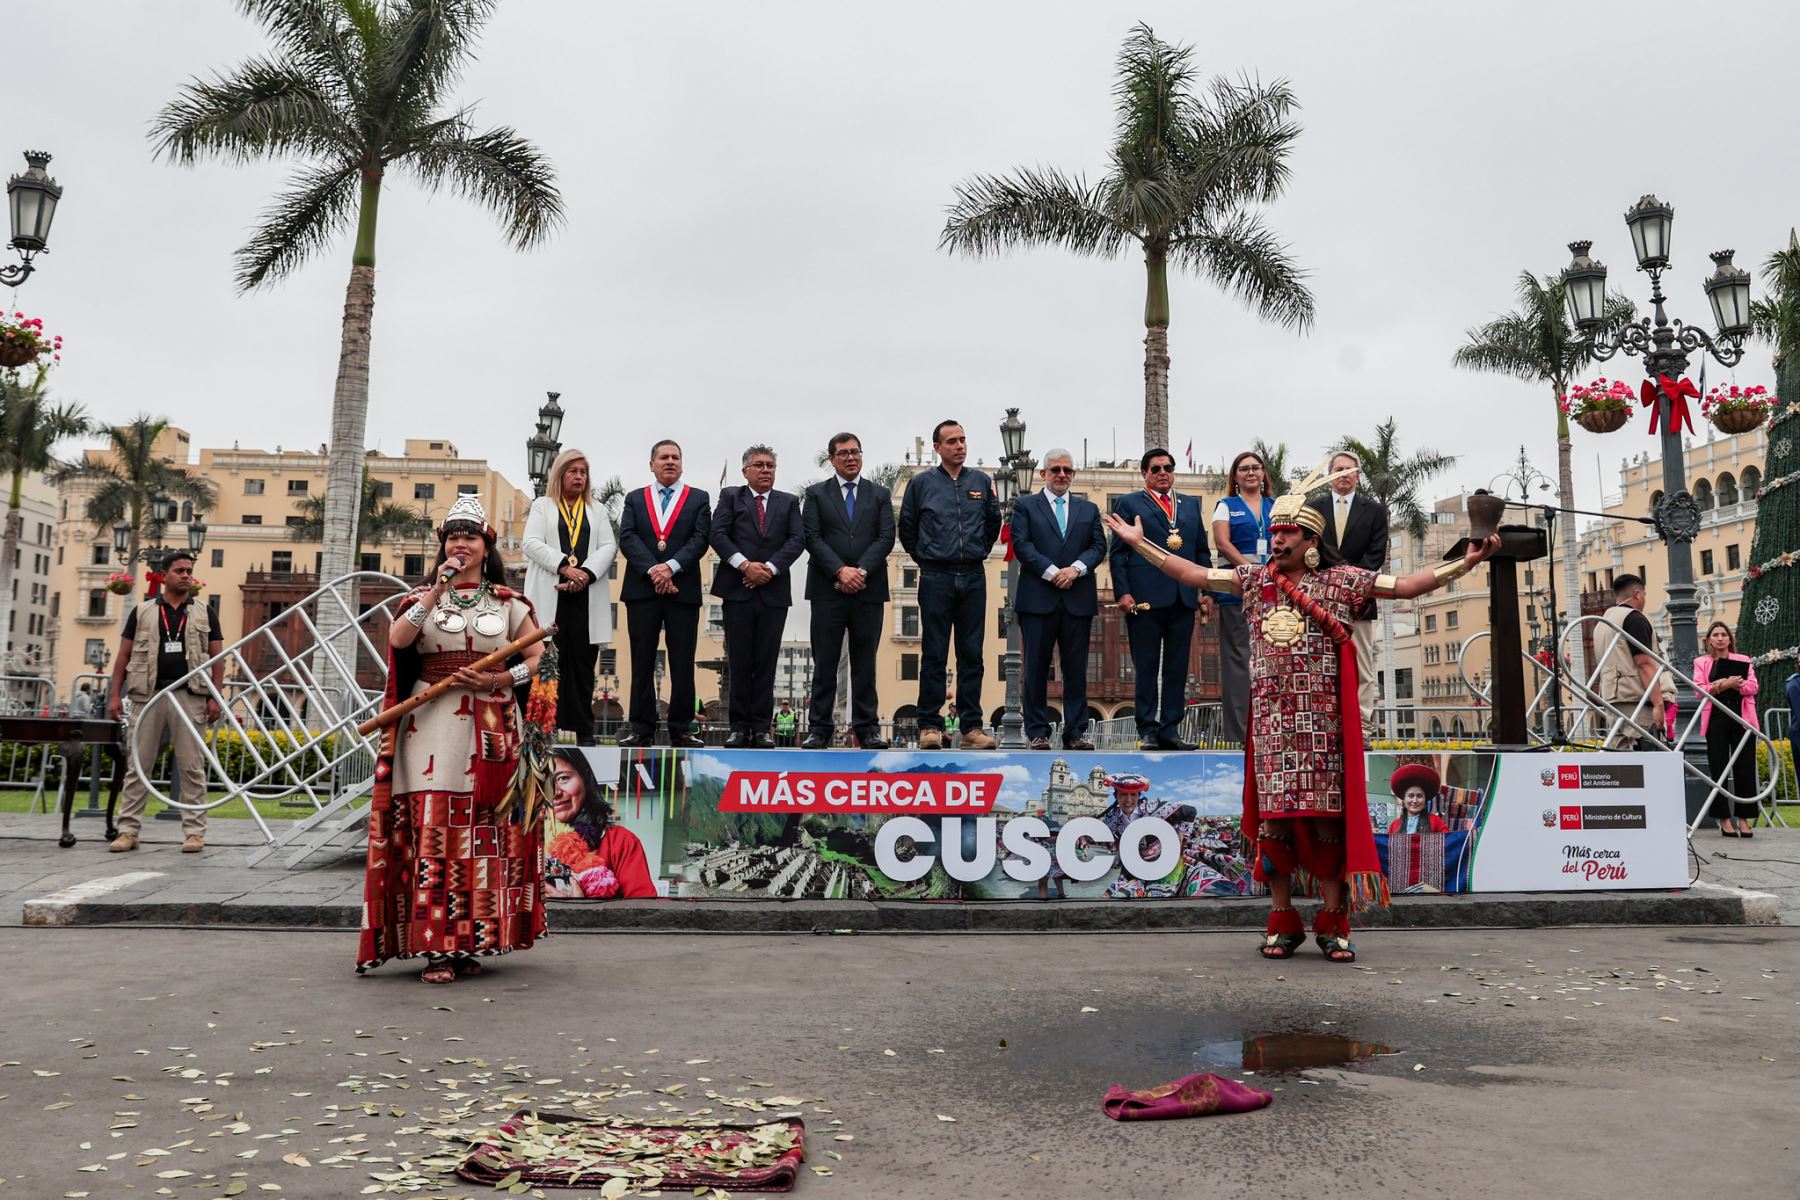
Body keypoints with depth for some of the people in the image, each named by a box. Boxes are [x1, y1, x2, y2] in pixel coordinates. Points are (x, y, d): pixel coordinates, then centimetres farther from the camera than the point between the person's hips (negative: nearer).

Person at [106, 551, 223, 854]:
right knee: (138, 765, 2)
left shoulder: (203, 614, 12)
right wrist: (115, 694, 2)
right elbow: (124, 655, 11)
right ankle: (128, 830, 8)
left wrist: (215, 697, -1)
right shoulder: (142, 611, 12)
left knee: (192, 767, -1)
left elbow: (217, 658, 9)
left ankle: (194, 832, 3)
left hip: (189, 696, 0)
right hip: (148, 695, 1)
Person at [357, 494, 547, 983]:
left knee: (483, 835, -1)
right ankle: (436, 948, -4)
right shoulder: (421, 597, 12)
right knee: (432, 832, -7)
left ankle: (472, 942, 8)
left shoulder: (508, 602, 11)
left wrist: (499, 679, -6)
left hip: (490, 732, 0)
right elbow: (397, 640, -7)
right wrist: (437, 590, -9)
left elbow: (539, 657, 8)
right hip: (431, 729, 0)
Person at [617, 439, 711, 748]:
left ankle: (681, 730, 5)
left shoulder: (698, 499, 11)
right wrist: (652, 570, -13)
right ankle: (642, 729, 7)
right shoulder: (634, 499, 14)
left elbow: (700, 539, -1)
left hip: (683, 590, -1)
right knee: (642, 662, 2)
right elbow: (627, 538, 1)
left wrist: (671, 566, -15)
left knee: (682, 664, 0)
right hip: (642, 590, 1)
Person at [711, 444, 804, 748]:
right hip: (738, 590, -1)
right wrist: (745, 565, -14)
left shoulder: (788, 503, 15)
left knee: (767, 663, 1)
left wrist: (770, 567, -12)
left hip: (774, 591, 1)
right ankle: (739, 728, 5)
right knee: (739, 663, 0)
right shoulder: (730, 497, 11)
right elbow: (718, 535, -2)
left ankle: (761, 728, 5)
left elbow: (796, 540, 2)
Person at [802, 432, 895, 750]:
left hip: (868, 590, 1)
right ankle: (820, 729, 4)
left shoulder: (880, 494, 13)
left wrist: (861, 571, -11)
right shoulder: (816, 494, 9)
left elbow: (886, 538, 2)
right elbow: (812, 537, -1)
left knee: (865, 663, 4)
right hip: (827, 590, -1)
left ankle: (867, 728, 8)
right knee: (824, 662, 1)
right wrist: (840, 571, -13)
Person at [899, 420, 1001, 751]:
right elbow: (907, 529, 10)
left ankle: (972, 727, 7)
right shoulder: (921, 483, 2)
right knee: (934, 655, -1)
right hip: (936, 579, -2)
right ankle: (930, 726, 4)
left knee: (972, 655, 4)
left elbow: (993, 523, 19)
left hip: (974, 577, 2)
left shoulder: (982, 481, 8)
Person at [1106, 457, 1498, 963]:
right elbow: (1194, 574, 13)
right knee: (1272, 815, 3)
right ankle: (1283, 922, 12)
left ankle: (1333, 924, 8)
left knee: (1328, 816, -2)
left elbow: (1406, 586, -2)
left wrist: (1466, 562, -11)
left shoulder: (1340, 581, 3)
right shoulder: (1254, 581, 11)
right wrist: (1139, 543, 12)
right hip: (1271, 719, 3)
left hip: (1322, 721, -2)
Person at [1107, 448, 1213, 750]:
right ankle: (1148, 731, 6)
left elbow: (1202, 551, 18)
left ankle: (1170, 730, 12)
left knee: (1177, 668, 6)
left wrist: (1207, 590, 8)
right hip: (1145, 598, -4)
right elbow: (1118, 552, 1)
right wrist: (1122, 592, -10)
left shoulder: (1190, 505, 19)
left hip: (1184, 598, 4)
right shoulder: (1129, 503, 7)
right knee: (1146, 668, 0)